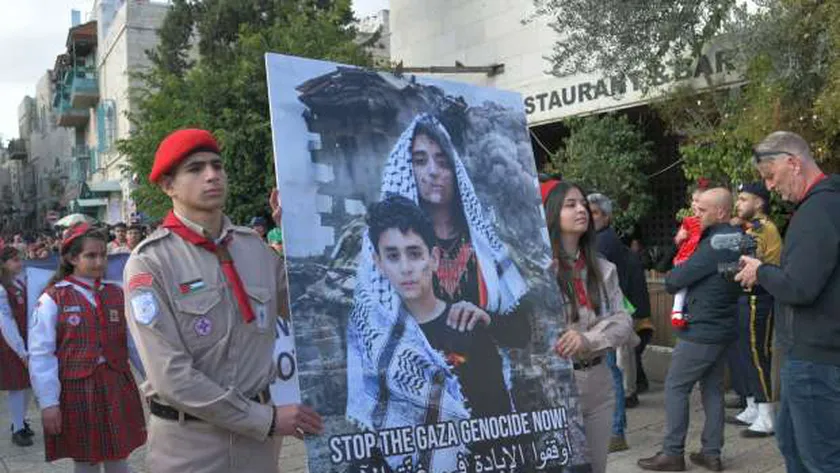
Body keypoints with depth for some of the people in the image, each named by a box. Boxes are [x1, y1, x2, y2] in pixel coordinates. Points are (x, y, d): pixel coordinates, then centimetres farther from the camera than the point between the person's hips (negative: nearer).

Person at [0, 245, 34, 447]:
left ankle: (20, 421, 30)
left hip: (28, 341, 7)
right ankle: (17, 430, 12)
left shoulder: (20, 283, 5)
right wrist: (22, 352, -18)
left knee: (28, 384, 14)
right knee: (16, 386, 1)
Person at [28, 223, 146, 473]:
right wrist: (48, 402, -12)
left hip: (117, 389, 3)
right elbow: (41, 355, -8)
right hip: (77, 391, -3)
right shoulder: (53, 299, -7)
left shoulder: (117, 294, 6)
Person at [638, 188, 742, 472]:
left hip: (702, 330, -9)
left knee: (675, 387, -1)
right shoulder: (734, 240, 11)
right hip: (723, 328, 10)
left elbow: (674, 280, -19)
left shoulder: (716, 244, -21)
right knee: (712, 388, 13)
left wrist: (670, 283, 3)